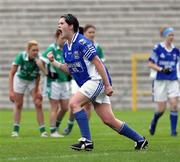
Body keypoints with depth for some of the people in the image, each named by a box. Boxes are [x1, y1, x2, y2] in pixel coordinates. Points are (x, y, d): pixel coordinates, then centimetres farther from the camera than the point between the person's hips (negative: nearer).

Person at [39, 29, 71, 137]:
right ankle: (53, 131, 7)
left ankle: (56, 126, 25)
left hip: (65, 81, 6)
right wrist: (47, 73, -12)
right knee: (55, 108, -1)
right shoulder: (52, 49, -12)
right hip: (54, 82, -6)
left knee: (65, 107, 6)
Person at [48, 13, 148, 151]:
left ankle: (87, 141, -19)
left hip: (97, 79, -8)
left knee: (74, 103, -20)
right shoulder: (66, 47, 10)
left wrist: (107, 85, -19)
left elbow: (98, 63, -18)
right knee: (109, 120, 4)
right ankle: (140, 140, 15)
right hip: (87, 83, 8)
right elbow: (70, 69, 19)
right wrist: (54, 62, 6)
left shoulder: (82, 42, -17)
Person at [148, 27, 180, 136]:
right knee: (162, 109, 0)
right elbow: (150, 64, -5)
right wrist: (161, 69, -18)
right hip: (160, 81, -3)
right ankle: (154, 122, 31)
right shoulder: (157, 48, -5)